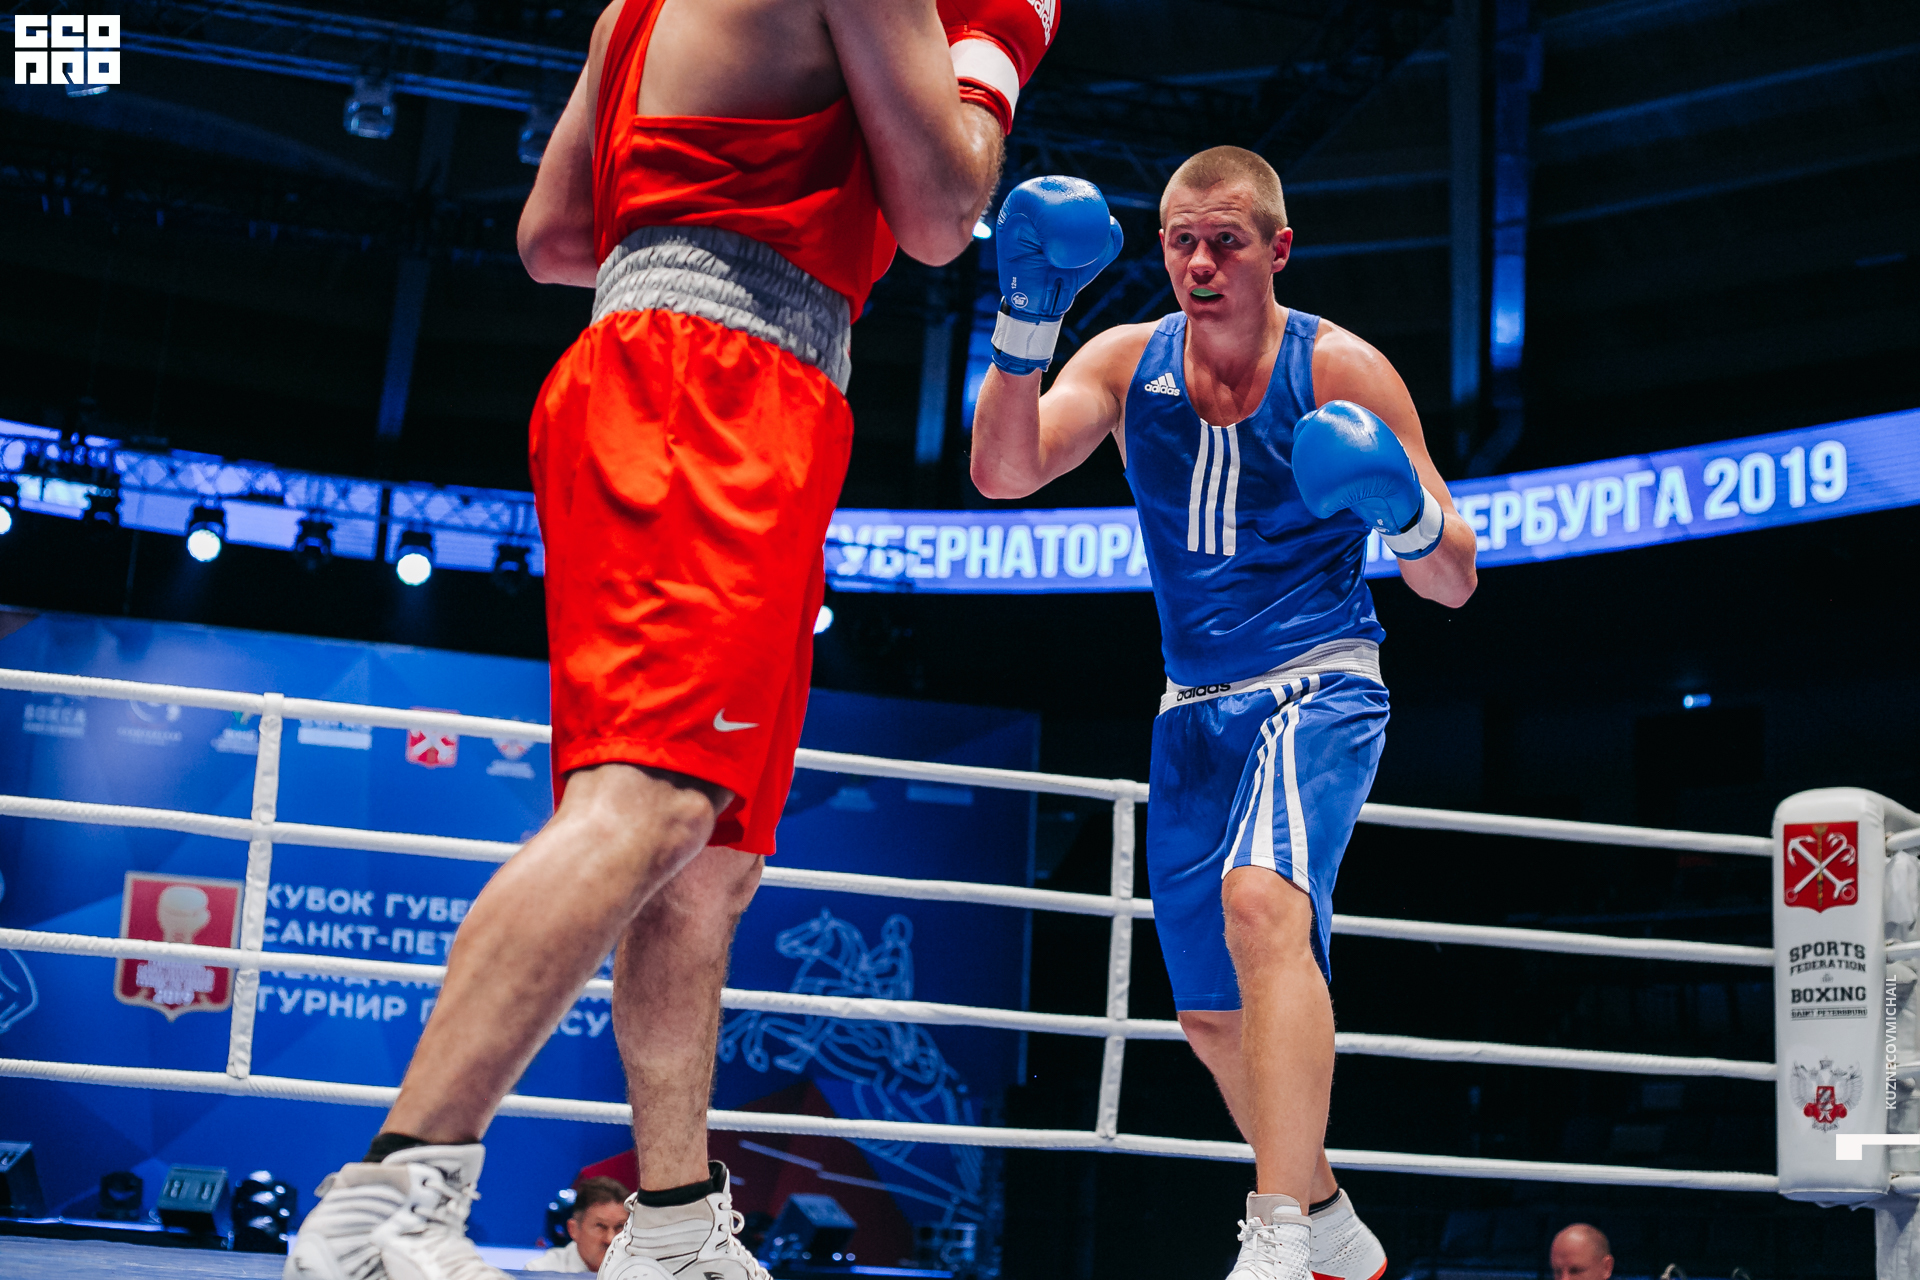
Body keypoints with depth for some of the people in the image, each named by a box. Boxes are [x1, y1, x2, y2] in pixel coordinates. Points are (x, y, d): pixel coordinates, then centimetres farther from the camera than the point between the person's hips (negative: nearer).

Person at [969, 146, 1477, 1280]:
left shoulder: (1344, 370, -7)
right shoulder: (1128, 362, 3)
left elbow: (1453, 587, -6)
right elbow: (1002, 473, -15)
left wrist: (1407, 511, -28)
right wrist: (1029, 318, -27)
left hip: (1320, 685, -5)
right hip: (1196, 709, 5)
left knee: (1261, 900, -34)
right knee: (1212, 1016, 11)